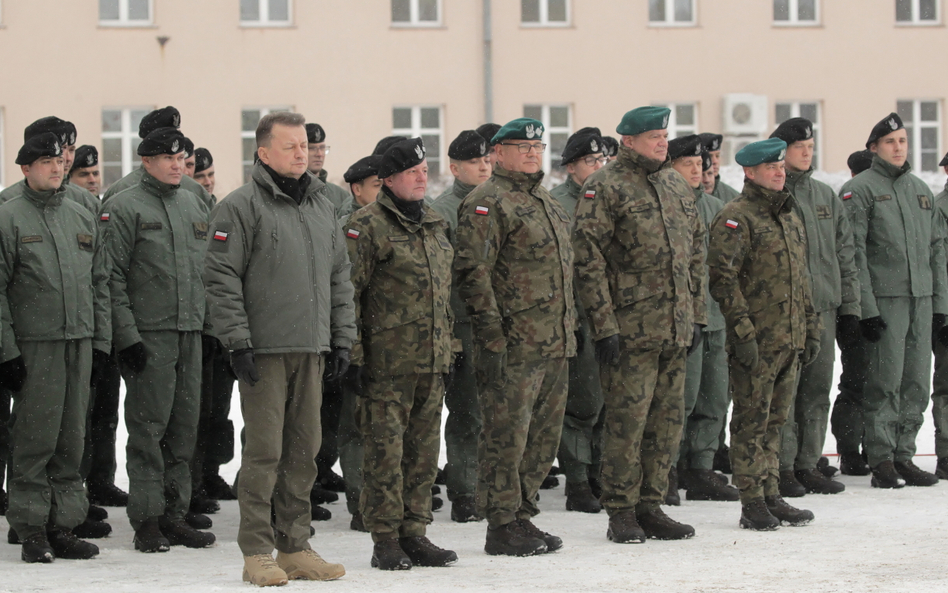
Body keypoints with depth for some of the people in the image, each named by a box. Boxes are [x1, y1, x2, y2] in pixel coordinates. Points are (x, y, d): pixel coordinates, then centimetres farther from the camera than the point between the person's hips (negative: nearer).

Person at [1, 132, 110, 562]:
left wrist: (101, 340, 12)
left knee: (71, 439, 6)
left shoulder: (82, 219, 15)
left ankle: (62, 526, 12)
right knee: (35, 439, -5)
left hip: (80, 343, 5)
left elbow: (99, 282, 19)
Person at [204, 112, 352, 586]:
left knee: (303, 450, 9)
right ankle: (257, 553, 1)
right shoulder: (241, 207, -6)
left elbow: (339, 276, 20)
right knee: (264, 450, -5)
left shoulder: (323, 207, 16)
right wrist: (237, 342, -14)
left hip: (311, 351, 6)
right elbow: (221, 278, -10)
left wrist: (342, 337, 13)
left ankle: (295, 547, 16)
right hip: (264, 351, -6)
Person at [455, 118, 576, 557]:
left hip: (554, 344, 9)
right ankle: (502, 528, 0)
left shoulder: (547, 204, 20)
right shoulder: (488, 203, -9)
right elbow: (472, 272, -15)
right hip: (514, 346, -9)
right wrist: (490, 334, -19)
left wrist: (569, 328, 23)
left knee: (543, 437, 12)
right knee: (507, 435, -5)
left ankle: (522, 516, 21)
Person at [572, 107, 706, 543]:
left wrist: (696, 315, 14)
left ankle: (651, 507, 18)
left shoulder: (677, 185, 15)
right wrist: (604, 324, -15)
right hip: (630, 328, -7)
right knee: (627, 418, -5)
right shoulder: (605, 187, -6)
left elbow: (695, 252, 20)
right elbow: (587, 257, -11)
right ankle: (622, 513, 3)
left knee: (667, 420, 9)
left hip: (675, 328, 7)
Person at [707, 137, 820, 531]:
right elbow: (722, 277, -15)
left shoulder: (789, 215, 17)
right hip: (756, 342, -8)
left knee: (775, 419, 12)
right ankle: (752, 503, 1)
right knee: (751, 420, -3)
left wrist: (810, 327, 19)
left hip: (790, 339, 8)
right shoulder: (736, 218, -9)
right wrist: (742, 330, -19)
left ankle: (772, 496, 19)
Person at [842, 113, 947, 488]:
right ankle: (882, 461, -2)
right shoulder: (860, 190, -2)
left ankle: (904, 455, 13)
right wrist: (866, 307, -15)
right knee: (885, 383, -7)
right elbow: (853, 252, -8)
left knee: (917, 385, 5)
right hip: (884, 299, -6)